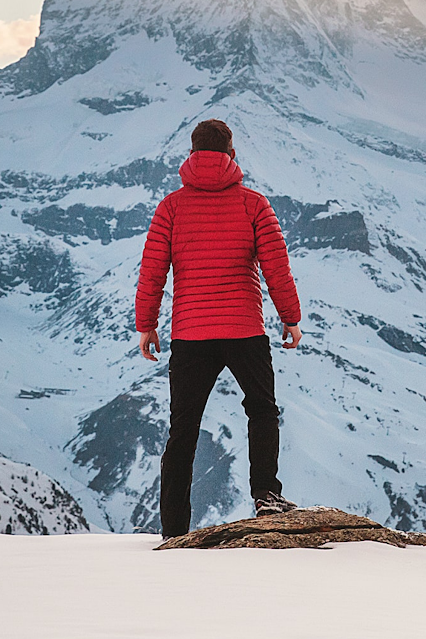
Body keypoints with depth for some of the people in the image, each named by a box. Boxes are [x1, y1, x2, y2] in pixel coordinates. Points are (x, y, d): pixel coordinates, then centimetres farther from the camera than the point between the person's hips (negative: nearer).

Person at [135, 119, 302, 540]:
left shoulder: (172, 206, 2)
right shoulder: (252, 204, 0)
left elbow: (152, 270, 0)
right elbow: (276, 266, -3)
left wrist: (146, 325, 9)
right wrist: (291, 318, 8)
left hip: (188, 334, 1)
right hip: (245, 331, -1)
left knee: (182, 430, 9)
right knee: (262, 411, 19)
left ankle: (174, 529, 8)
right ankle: (266, 493, 0)